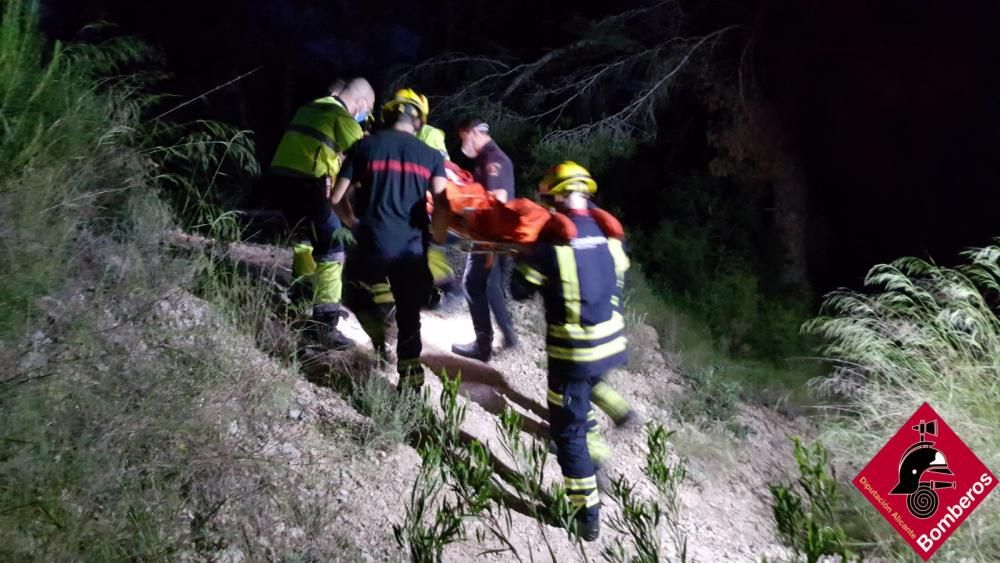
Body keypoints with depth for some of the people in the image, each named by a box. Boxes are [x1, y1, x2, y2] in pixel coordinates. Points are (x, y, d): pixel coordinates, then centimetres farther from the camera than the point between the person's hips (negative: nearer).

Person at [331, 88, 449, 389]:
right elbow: (442, 207, -9)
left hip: (373, 245, -1)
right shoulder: (432, 156, 5)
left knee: (357, 290, 27)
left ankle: (378, 331, 3)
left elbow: (338, 197, 4)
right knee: (409, 316, 13)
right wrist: (437, 242, 7)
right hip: (412, 250, 1)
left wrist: (354, 224, 21)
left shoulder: (365, 145, 4)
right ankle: (409, 379, 13)